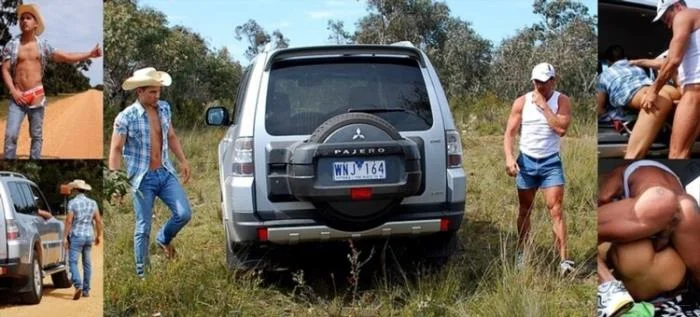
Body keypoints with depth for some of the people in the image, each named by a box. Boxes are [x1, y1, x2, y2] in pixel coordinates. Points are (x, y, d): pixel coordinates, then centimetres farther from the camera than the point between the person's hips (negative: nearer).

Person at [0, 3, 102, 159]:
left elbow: (66, 57, 6)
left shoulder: (43, 45, 6)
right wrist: (13, 91, -11)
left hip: (37, 96, 1)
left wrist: (90, 54, -1)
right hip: (18, 97, -1)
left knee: (37, 135, 6)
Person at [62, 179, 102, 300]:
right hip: (89, 235, 5)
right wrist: (98, 235, 15)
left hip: (76, 236, -5)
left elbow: (69, 220, -11)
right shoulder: (92, 203, 7)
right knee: (87, 263, 11)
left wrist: (65, 237, -7)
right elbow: (98, 220, 5)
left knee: (73, 262, -5)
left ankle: (78, 286, -24)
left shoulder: (73, 202, -7)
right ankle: (86, 290, 15)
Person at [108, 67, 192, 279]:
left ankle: (164, 239, 27)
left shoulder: (164, 109, 4)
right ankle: (141, 273, 17)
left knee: (184, 214, -6)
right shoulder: (126, 117, -12)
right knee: (143, 227, 1)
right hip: (143, 179, -4)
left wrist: (183, 161, 13)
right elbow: (115, 150, -11)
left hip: (166, 173, 5)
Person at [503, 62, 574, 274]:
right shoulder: (522, 102, 0)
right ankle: (522, 255, 25)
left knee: (556, 210, -10)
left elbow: (561, 128, -19)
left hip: (551, 163, -2)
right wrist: (509, 157, -16)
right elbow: (509, 132, -2)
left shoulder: (561, 101, -4)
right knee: (524, 211, 12)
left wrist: (543, 105, -18)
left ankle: (564, 259, -13)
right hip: (526, 161, 2)